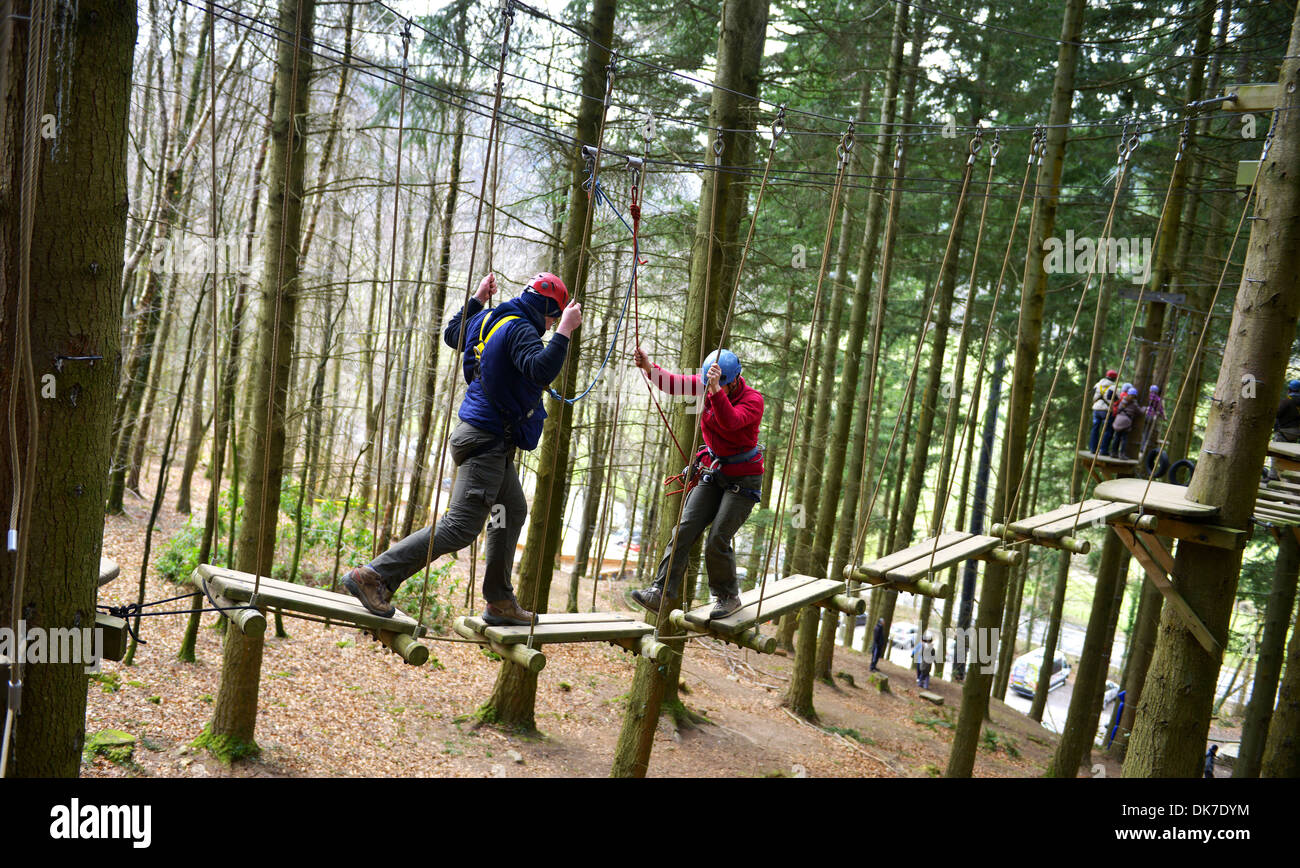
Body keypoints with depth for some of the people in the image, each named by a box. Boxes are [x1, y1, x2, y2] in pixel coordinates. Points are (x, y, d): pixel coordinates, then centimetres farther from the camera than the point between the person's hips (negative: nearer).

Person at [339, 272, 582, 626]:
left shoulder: (488, 319, 12)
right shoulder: (521, 330, -16)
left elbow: (451, 335, 31)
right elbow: (541, 370, -33)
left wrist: (477, 300, 35)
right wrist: (564, 332, -28)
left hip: (492, 441, 11)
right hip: (488, 440, -11)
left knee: (514, 510, 20)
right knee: (460, 527, -12)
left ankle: (499, 601, 24)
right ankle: (373, 576, -10)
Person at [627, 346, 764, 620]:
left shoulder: (753, 400, -20)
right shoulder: (706, 384, -4)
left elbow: (730, 422, -39)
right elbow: (674, 384, -16)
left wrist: (716, 389, -50)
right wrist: (649, 368, -33)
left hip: (743, 479, -6)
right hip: (713, 471, 6)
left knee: (717, 541, -10)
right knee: (685, 529, -6)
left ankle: (729, 596, 12)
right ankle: (662, 592, -8)